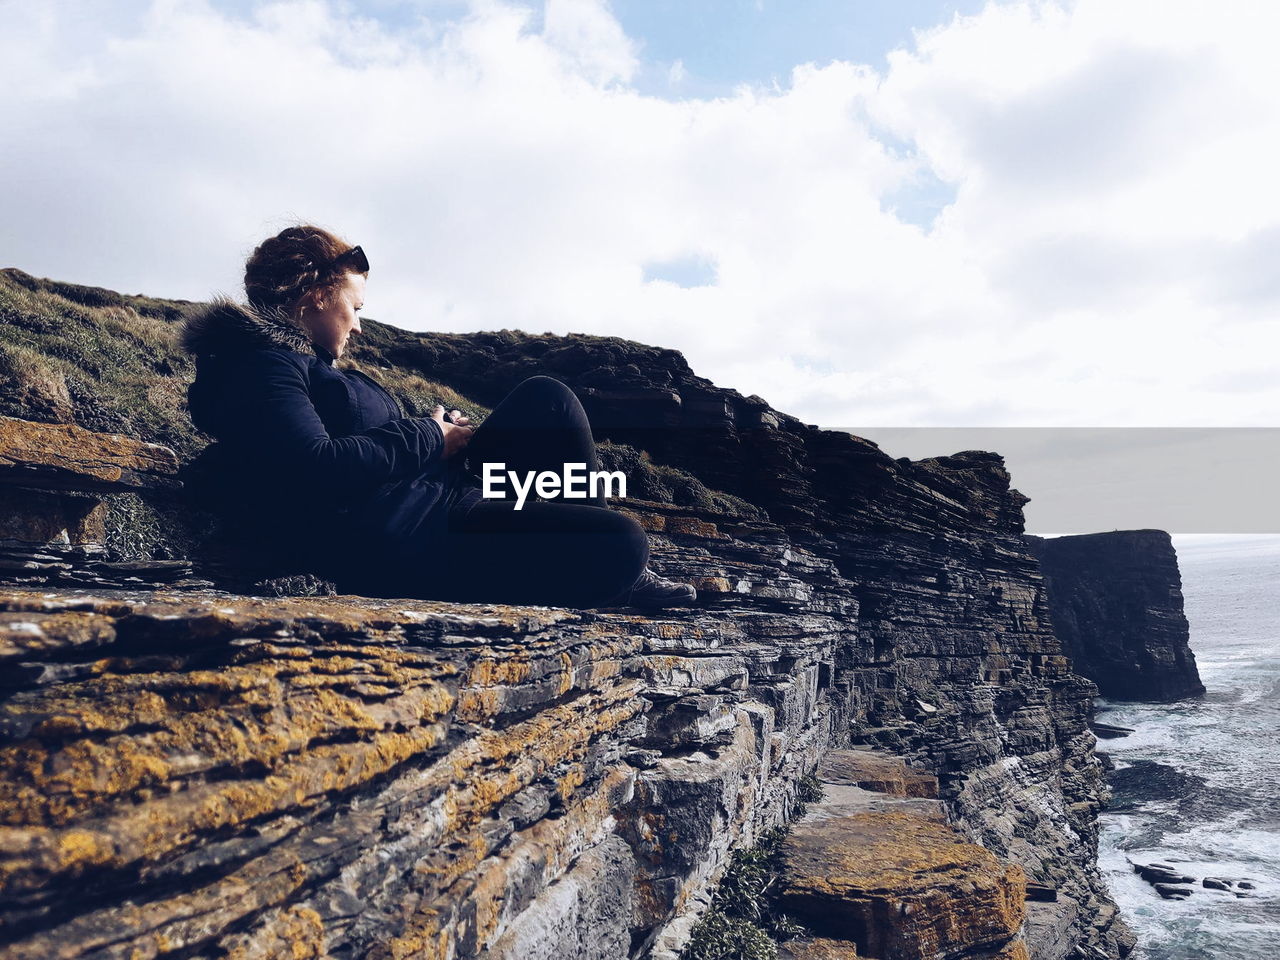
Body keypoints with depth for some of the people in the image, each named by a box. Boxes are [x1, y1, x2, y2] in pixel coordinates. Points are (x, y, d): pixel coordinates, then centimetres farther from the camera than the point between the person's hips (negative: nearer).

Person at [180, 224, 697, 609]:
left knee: (547, 400, 10)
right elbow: (316, 472, -24)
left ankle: (612, 567, 11)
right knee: (621, 540, -19)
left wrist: (443, 435, 4)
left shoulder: (304, 362, 23)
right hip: (398, 544, -11)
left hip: (437, 506, 11)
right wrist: (426, 437, -12)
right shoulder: (261, 364, -9)